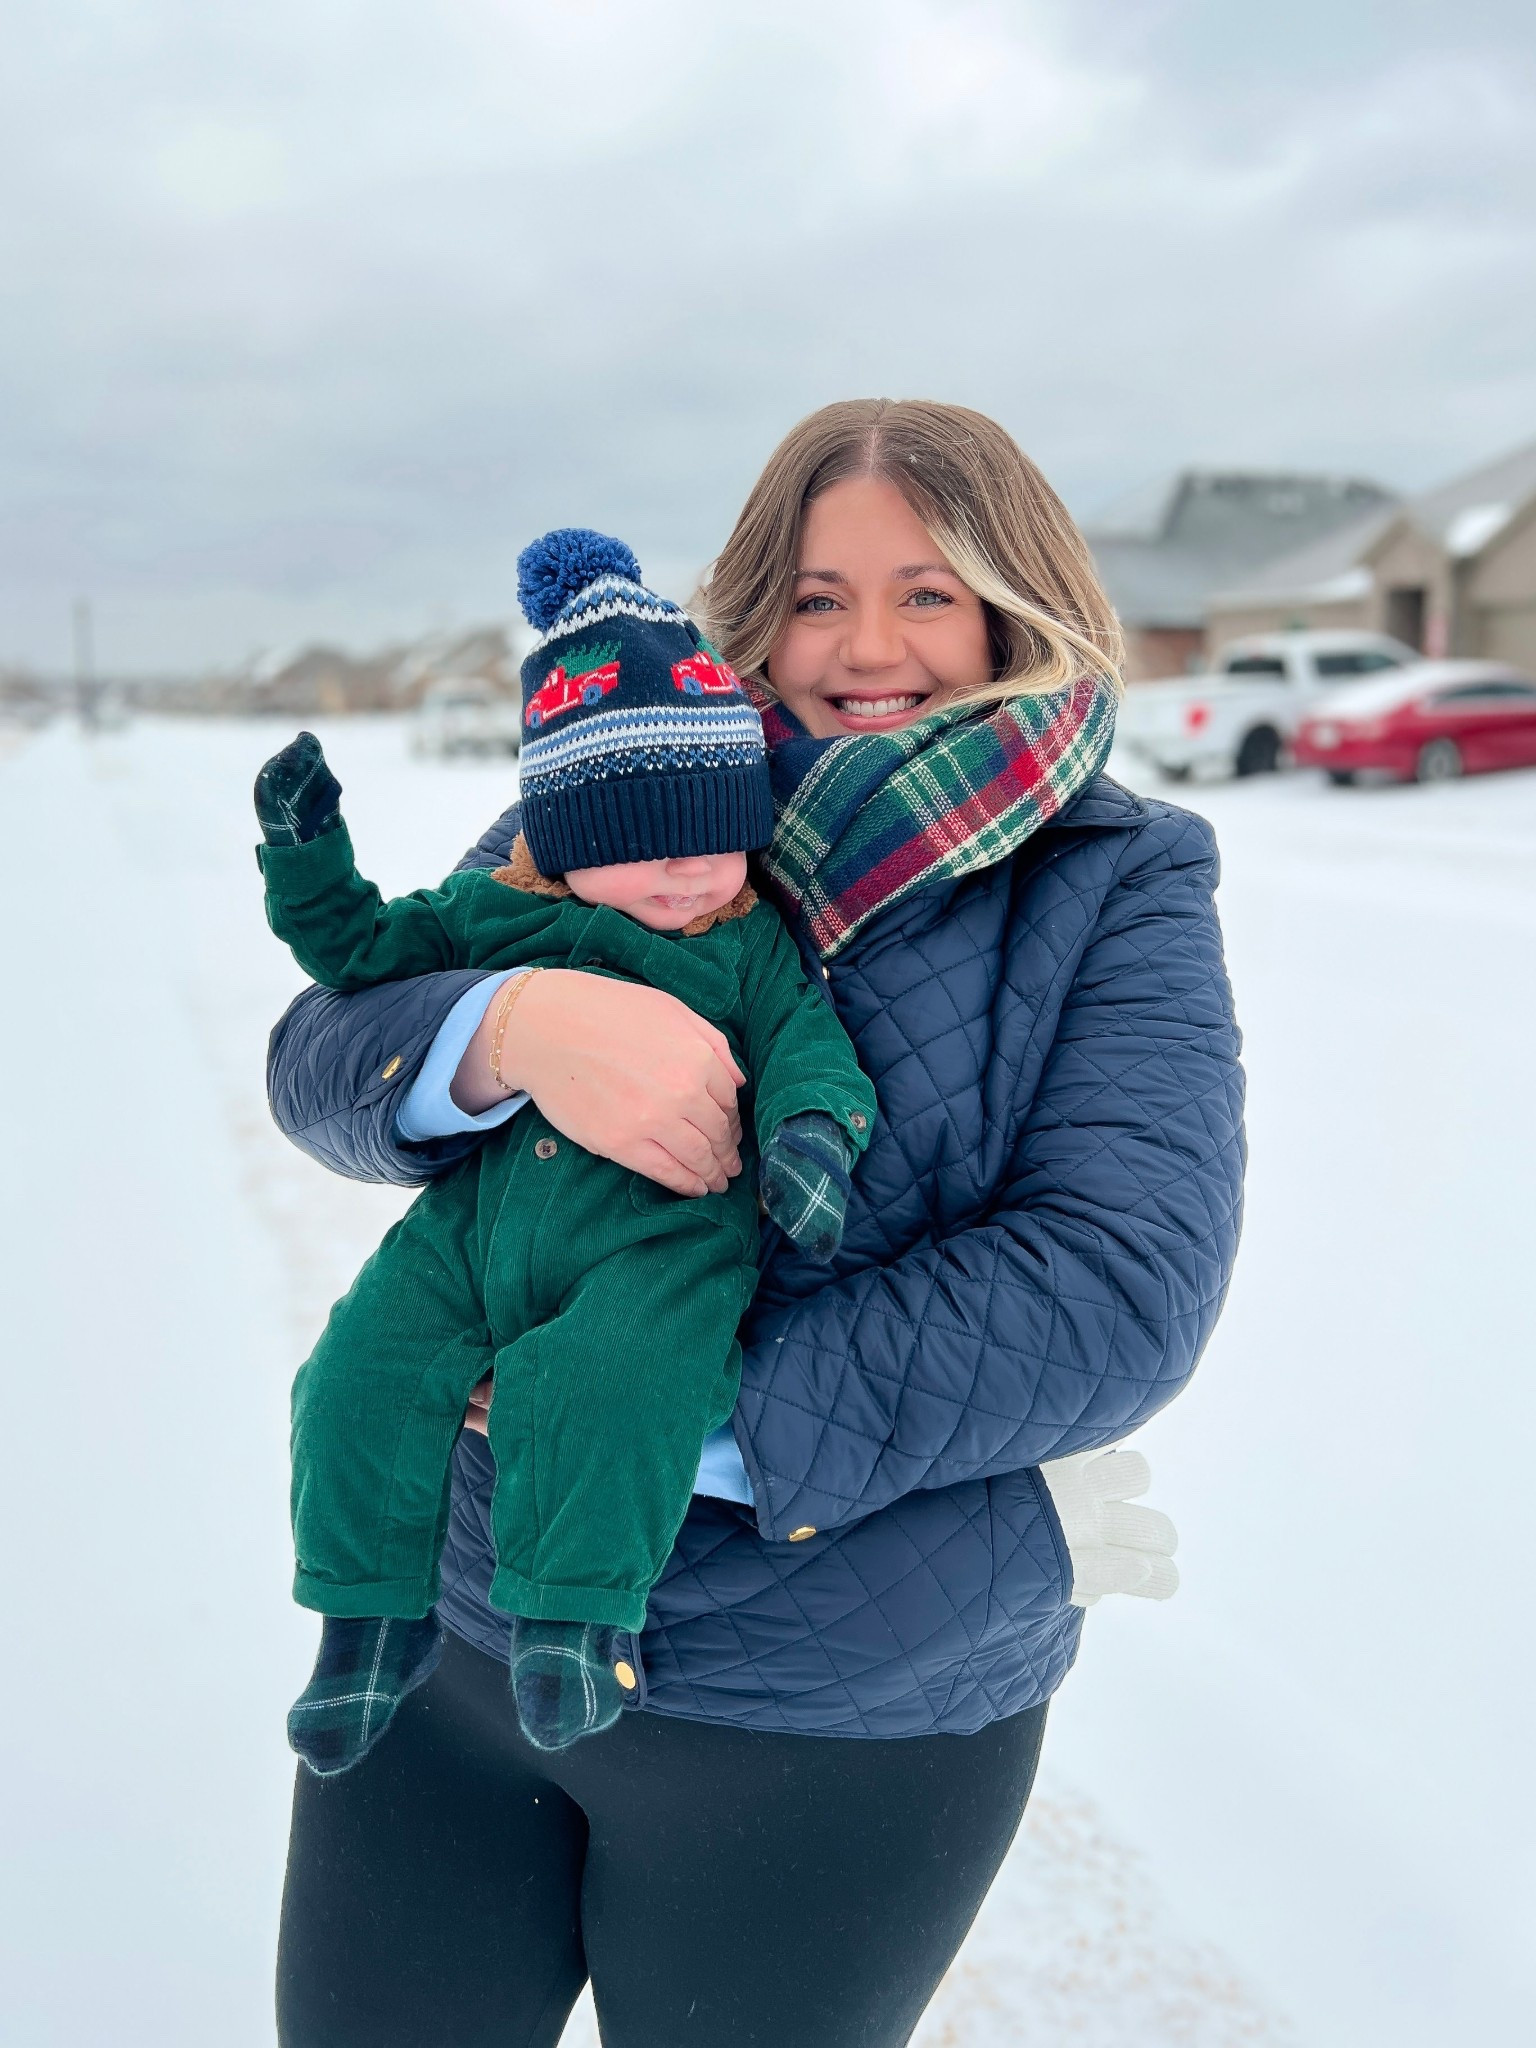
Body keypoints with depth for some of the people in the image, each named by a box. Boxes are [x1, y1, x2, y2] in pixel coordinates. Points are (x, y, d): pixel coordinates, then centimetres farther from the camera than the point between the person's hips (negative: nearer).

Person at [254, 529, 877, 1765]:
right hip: (479, 1217, 4)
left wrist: (813, 1123, -23)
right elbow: (363, 948, 24)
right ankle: (375, 1617, 12)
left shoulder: (755, 946, 10)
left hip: (655, 1236, -3)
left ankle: (583, 1611, -9)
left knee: (609, 1382, -30)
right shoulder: (489, 913, 15)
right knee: (364, 1373, -8)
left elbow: (806, 1041, -1)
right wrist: (308, 853, 14)